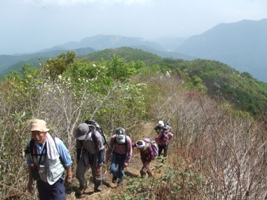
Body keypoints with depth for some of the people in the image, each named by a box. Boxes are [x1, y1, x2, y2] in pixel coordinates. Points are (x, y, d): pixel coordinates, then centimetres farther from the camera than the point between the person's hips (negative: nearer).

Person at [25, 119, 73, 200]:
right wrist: (30, 180, 10)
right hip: (41, 181, 3)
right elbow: (30, 164, 3)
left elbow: (67, 160, -9)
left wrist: (69, 175, 3)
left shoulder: (56, 143, -24)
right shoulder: (30, 145, -15)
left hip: (57, 181, -3)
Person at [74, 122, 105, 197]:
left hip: (96, 154, -3)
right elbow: (78, 148, -2)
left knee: (96, 173, 9)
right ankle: (83, 185, 17)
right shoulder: (79, 136, -21)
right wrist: (78, 160, 9)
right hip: (86, 153, 3)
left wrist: (99, 165, -19)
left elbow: (101, 150, -22)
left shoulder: (96, 136, -34)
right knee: (79, 172, -12)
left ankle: (98, 187, 38)